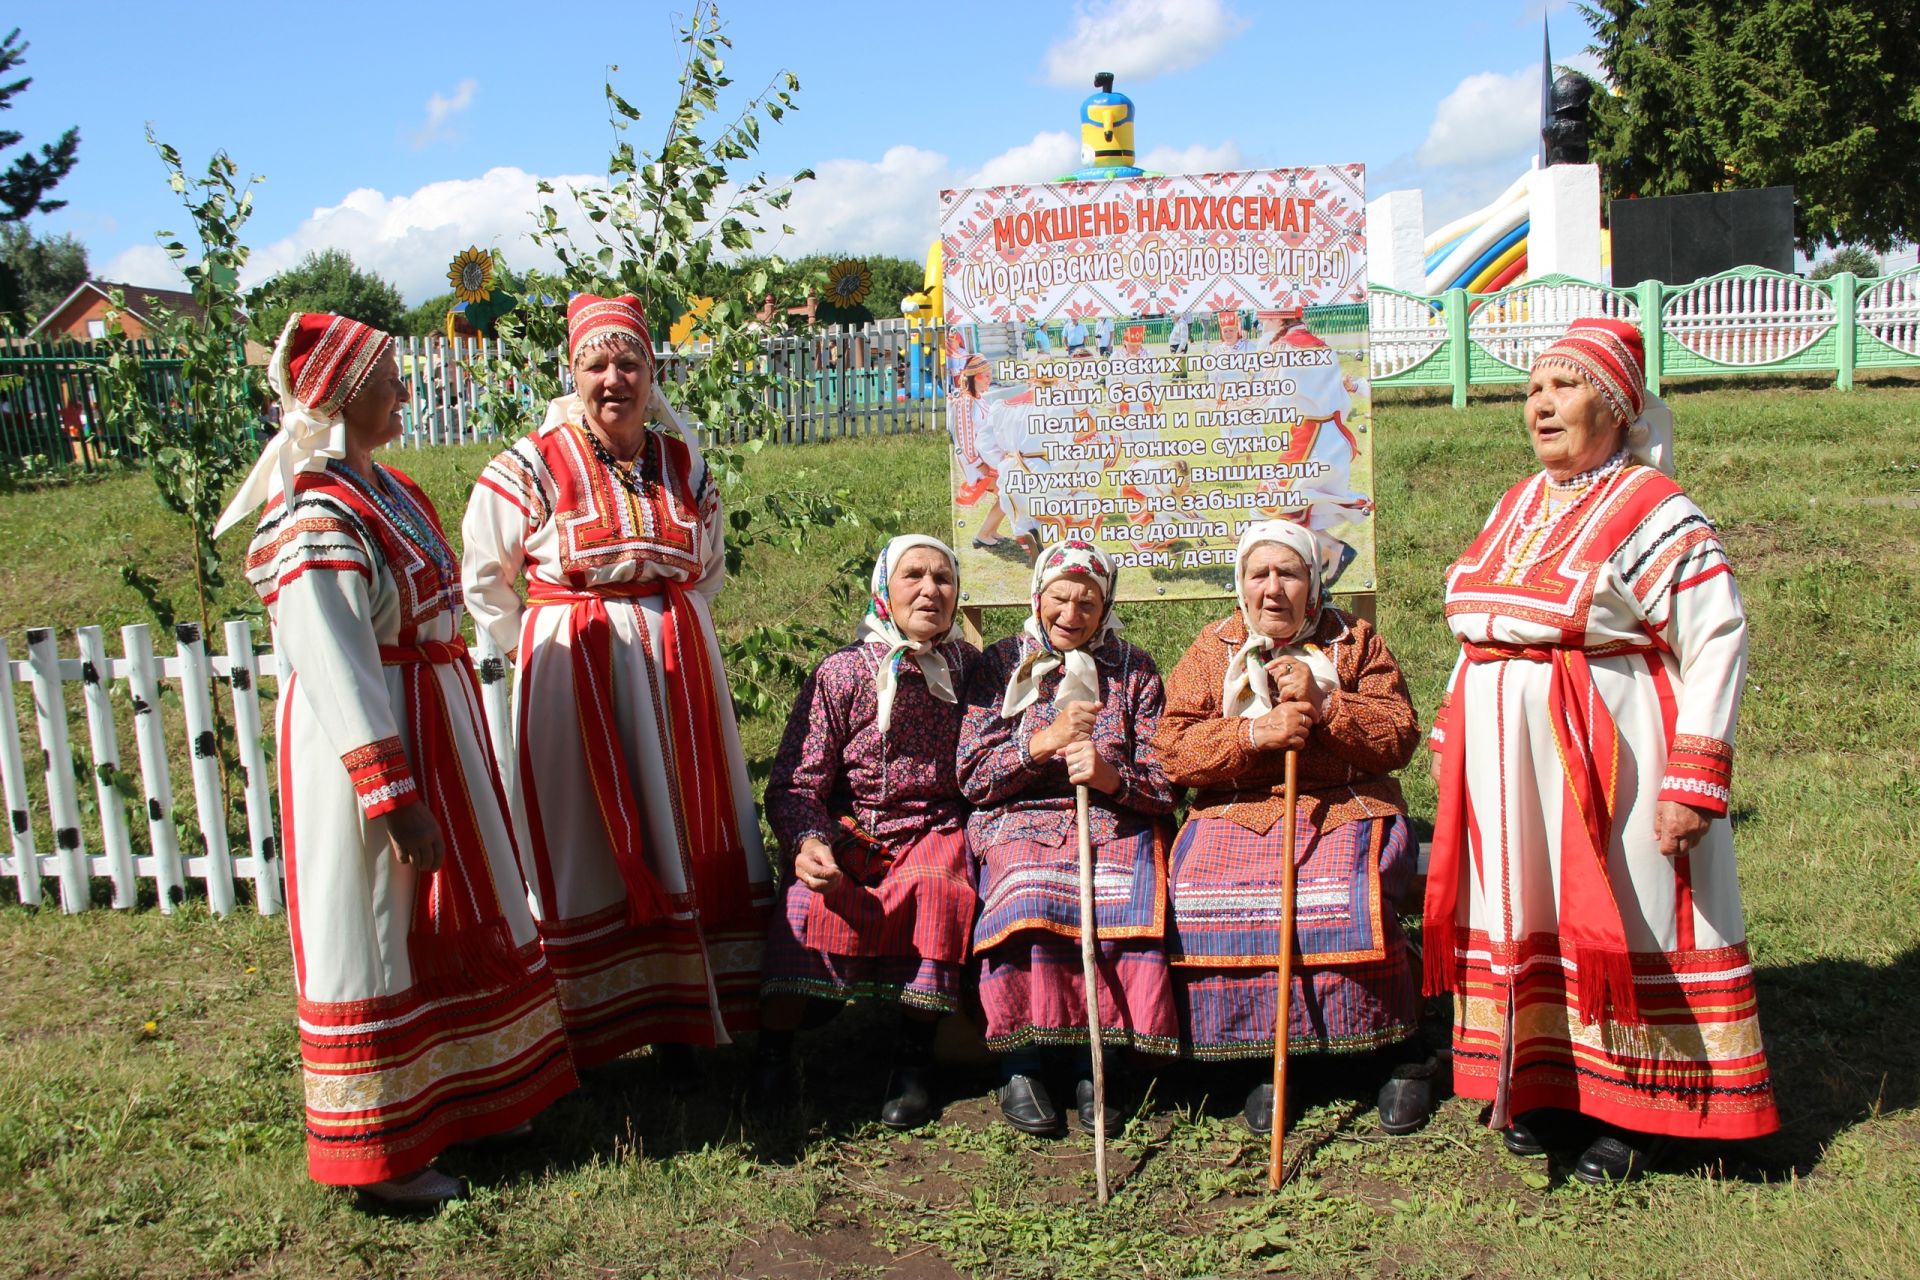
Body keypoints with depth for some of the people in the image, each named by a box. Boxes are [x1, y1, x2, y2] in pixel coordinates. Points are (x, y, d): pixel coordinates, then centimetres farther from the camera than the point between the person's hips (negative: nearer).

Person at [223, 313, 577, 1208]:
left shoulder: (383, 490, 10)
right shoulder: (315, 522, -20)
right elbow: (336, 671, -24)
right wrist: (391, 793, -25)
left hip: (435, 726, 10)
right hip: (367, 743, -10)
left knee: (451, 918, 19)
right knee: (373, 930, 2)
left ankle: (462, 1095, 37)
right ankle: (377, 1151, 17)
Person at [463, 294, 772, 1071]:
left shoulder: (683, 462, 7)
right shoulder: (535, 465, -5)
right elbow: (485, 579, 3)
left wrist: (670, 631, 11)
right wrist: (541, 649, -1)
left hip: (679, 671, 4)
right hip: (575, 677, -4)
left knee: (688, 835, 7)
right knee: (588, 851, 0)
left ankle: (682, 1020, 20)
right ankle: (594, 1032, 11)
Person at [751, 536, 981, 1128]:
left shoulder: (970, 668, 6)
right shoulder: (842, 673, -2)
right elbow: (795, 782, -5)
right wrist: (807, 843, -25)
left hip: (937, 829, 1)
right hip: (851, 832, -1)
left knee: (937, 886, -32)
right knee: (809, 901, -31)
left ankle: (914, 1056, -16)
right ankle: (774, 1049, -12)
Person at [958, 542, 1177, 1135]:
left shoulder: (1134, 671, 14)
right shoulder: (1001, 664, 12)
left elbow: (1165, 785, 8)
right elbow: (973, 778, 4)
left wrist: (1111, 776, -13)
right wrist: (1044, 742, -10)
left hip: (1116, 823, 1)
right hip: (1022, 822, -1)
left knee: (1122, 903, -32)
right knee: (1029, 901, -34)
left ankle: (1094, 1062, -19)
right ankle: (1022, 1060, -20)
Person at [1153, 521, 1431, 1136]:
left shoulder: (1354, 641, 12)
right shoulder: (1212, 649, 12)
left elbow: (1400, 738, 2)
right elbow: (1173, 750, 0)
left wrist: (1323, 702, -12)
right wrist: (1255, 733, -15)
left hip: (1347, 808, -1)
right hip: (1238, 811, 1)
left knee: (1343, 895, -32)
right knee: (1200, 891, -28)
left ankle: (1403, 1052, -9)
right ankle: (1268, 1053, -12)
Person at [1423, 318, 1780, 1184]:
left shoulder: (1654, 511, -9)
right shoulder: (1517, 508, 13)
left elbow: (1718, 643, -13)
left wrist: (1693, 781, -19)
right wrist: (1450, 732, 15)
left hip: (1606, 751, -6)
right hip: (1507, 755, 7)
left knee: (1619, 916, 2)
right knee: (1523, 916, 12)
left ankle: (1632, 1111, 16)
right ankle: (1541, 1082, 27)